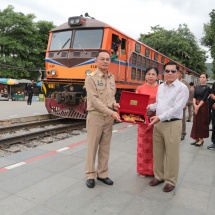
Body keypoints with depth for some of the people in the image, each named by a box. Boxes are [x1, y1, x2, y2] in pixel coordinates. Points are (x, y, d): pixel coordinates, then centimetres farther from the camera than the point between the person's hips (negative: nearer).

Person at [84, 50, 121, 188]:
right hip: (95, 116, -6)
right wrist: (111, 112, -21)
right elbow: (94, 100, -17)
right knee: (92, 147, 4)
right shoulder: (91, 78, -9)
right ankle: (90, 175, 17)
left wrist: (114, 104, -4)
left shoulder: (112, 78, 11)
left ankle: (102, 174, 23)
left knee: (105, 147, 11)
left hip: (109, 117, 6)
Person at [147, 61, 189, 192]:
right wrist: (149, 107, -1)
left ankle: (171, 181, 19)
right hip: (158, 123, 6)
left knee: (171, 154, 3)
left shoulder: (182, 88, -9)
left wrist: (160, 117, -26)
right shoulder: (161, 87, 13)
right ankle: (159, 176, 30)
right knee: (157, 152, 13)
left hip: (173, 124, -6)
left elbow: (176, 108, -18)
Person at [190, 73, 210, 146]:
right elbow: (194, 97, 3)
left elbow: (204, 98, -13)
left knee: (202, 122, 1)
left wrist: (198, 106, -17)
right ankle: (196, 138, 17)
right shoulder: (197, 87, 10)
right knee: (196, 122, 7)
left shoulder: (207, 88, -6)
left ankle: (201, 139, 9)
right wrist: (195, 105, -12)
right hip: (196, 106, 5)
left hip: (203, 106, -5)